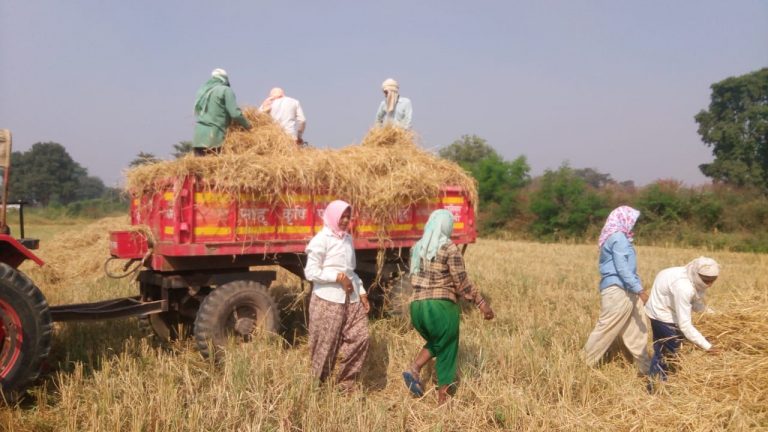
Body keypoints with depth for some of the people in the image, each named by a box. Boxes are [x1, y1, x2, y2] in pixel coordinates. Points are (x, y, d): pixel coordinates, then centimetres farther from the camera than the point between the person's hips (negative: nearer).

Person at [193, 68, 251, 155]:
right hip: (213, 136, -6)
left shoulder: (202, 90, 18)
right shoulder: (225, 90, -2)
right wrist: (247, 125, 6)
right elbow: (235, 114, -9)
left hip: (198, 135, 6)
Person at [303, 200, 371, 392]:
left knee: (360, 337, 1)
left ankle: (347, 384, 15)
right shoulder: (321, 240, -8)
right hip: (328, 300, -7)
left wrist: (361, 292, 11)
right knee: (325, 346, 2)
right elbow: (310, 272, -12)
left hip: (351, 299, 7)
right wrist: (337, 276, -17)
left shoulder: (347, 238, 14)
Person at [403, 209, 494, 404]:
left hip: (417, 306, 6)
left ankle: (413, 369, 5)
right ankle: (442, 401, 14)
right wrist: (482, 303, -3)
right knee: (446, 352, 9)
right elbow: (462, 282, -10)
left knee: (435, 343, 27)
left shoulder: (417, 248, 10)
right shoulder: (449, 248, -8)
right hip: (441, 307, -6)